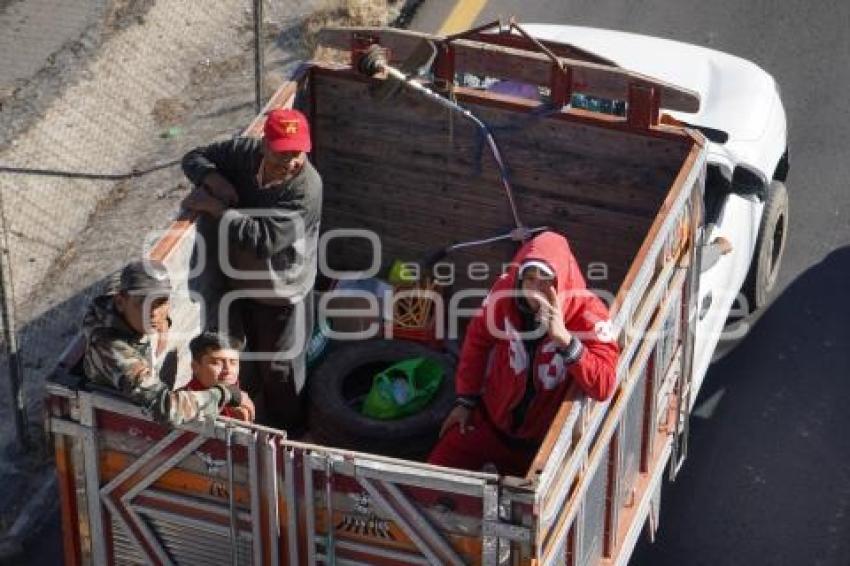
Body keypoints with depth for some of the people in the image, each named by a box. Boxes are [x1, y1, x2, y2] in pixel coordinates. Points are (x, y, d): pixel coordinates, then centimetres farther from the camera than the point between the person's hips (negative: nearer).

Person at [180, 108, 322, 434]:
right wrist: (213, 180, -23)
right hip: (242, 281, 6)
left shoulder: (306, 189, -33)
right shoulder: (245, 153, -16)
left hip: (281, 293, -6)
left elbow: (263, 238, -38)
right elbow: (195, 158, 0)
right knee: (254, 358, 28)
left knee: (281, 369, 14)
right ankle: (258, 419, 54)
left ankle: (287, 434, 39)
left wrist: (214, 208, -32)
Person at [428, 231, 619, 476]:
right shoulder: (505, 292, -19)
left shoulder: (587, 313, -27)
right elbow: (478, 341, 1)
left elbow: (603, 387, -37)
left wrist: (564, 337, -48)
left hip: (544, 437, -2)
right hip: (490, 418, 3)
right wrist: (466, 400, 4)